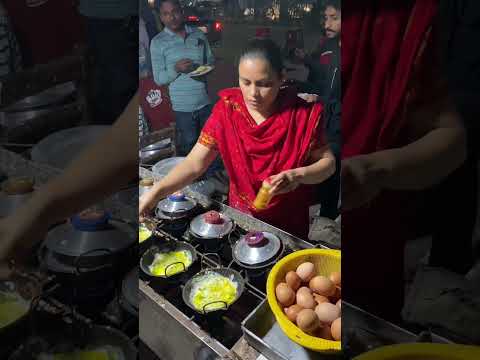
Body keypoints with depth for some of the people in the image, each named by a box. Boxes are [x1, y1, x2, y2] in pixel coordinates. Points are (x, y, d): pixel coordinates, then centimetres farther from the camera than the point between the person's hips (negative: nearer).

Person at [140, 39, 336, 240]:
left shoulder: (302, 114, -19)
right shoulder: (227, 110, -15)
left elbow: (328, 162, -10)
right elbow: (195, 163, -18)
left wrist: (298, 175, -30)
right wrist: (156, 191, -33)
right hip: (240, 216, 2)